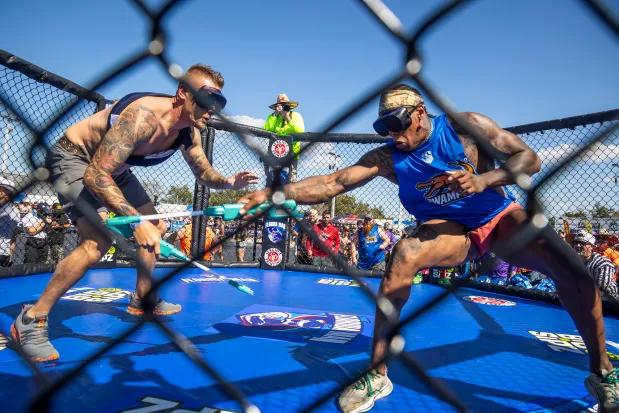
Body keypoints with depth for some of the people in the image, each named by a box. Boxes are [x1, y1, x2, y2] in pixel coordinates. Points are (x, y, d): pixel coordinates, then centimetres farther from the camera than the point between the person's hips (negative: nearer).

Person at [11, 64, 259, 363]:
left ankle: (141, 300, 27)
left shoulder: (189, 133, -11)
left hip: (112, 168, 9)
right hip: (74, 158, -8)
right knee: (99, 240, -25)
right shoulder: (143, 116, -36)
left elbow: (204, 174, 3)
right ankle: (31, 320, -8)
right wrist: (137, 221, -46)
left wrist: (227, 183, -21)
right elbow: (95, 175, -38)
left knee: (156, 229, 9)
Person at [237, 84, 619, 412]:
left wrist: (483, 180, -28)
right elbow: (333, 182, -17)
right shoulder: (387, 157, -8)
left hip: (502, 218, 1)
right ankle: (377, 376, -20)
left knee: (570, 267, -24)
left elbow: (530, 159, -9)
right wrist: (272, 193, -28)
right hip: (451, 230, 0)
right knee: (404, 255, -32)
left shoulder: (465, 125, -11)